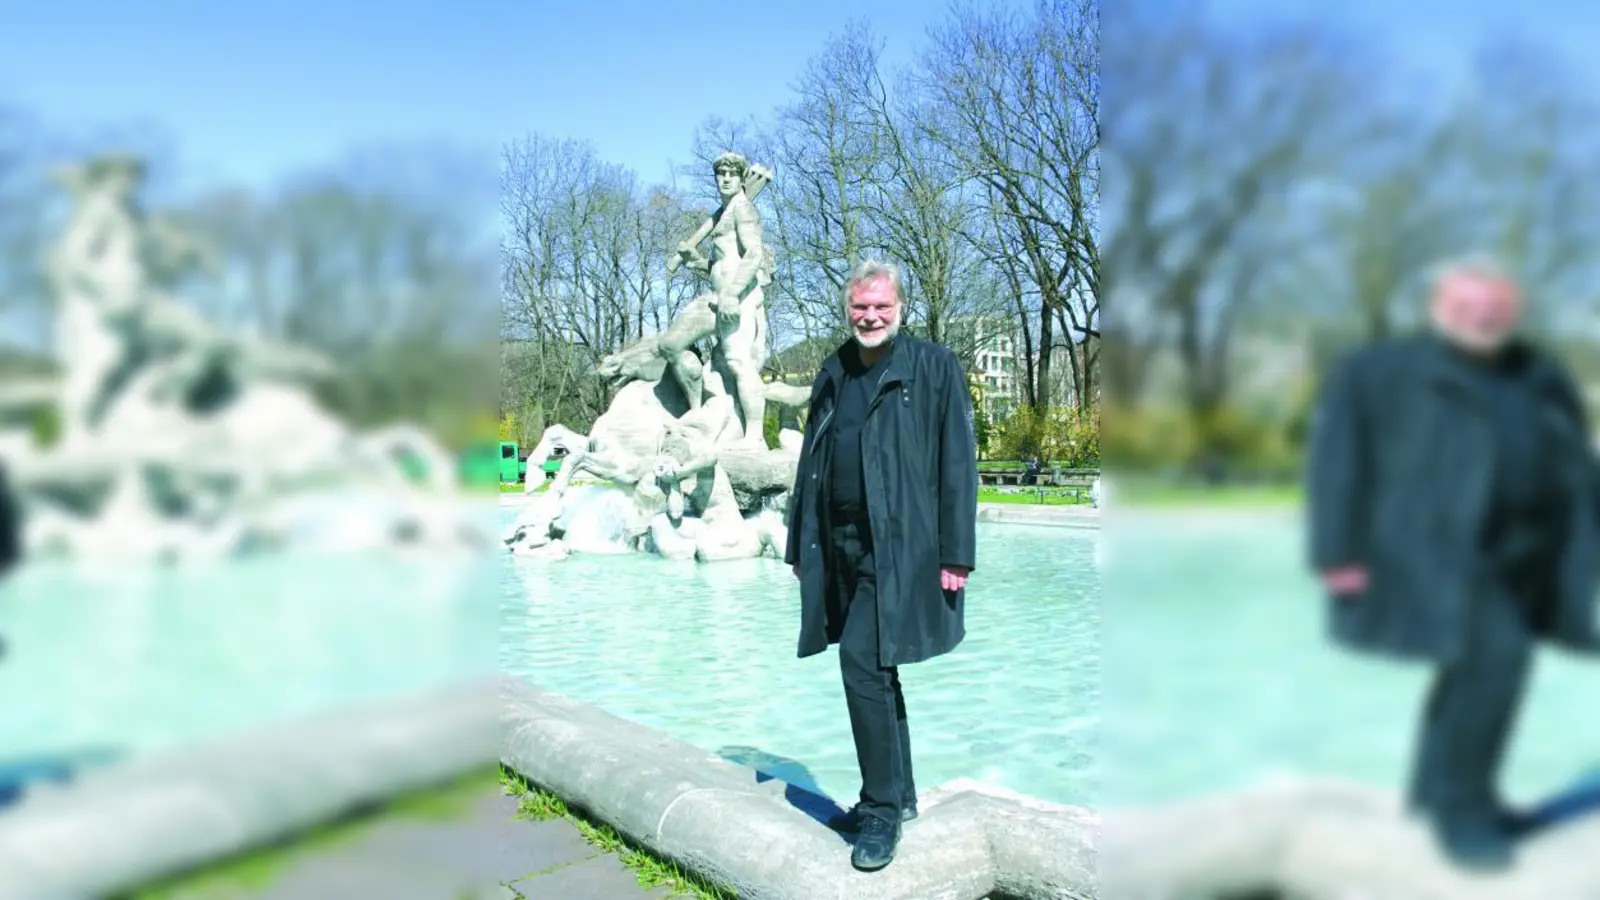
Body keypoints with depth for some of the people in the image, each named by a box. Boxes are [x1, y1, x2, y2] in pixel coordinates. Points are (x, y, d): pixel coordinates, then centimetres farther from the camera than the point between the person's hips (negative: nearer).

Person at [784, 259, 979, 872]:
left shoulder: (935, 369, -2)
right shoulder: (832, 376, 15)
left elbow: (957, 466, -7)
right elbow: (810, 464, 17)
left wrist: (956, 555, -12)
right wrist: (799, 546, 15)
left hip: (898, 547, -6)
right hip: (839, 545, 6)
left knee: (862, 663, -13)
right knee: (875, 670, 14)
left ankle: (882, 809, 2)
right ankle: (897, 796, 29)